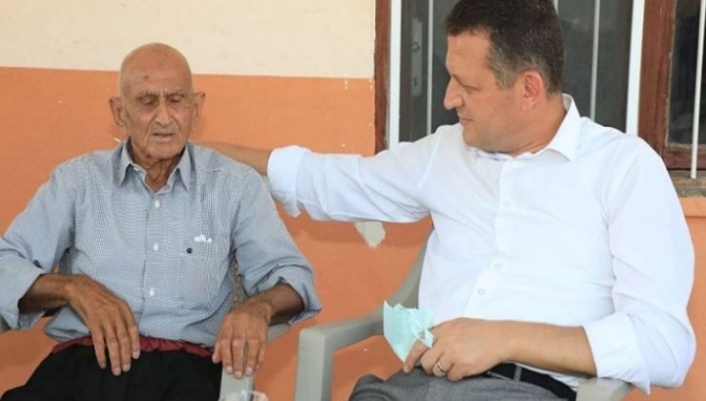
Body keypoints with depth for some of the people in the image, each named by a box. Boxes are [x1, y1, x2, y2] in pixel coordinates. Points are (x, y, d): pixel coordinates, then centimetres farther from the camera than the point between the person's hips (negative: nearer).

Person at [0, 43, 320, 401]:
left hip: (189, 368, -1)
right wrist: (75, 288, -12)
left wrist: (259, 306, -16)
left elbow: (291, 273, 7)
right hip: (84, 362, 1)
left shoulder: (236, 184, 11)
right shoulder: (77, 180, 11)